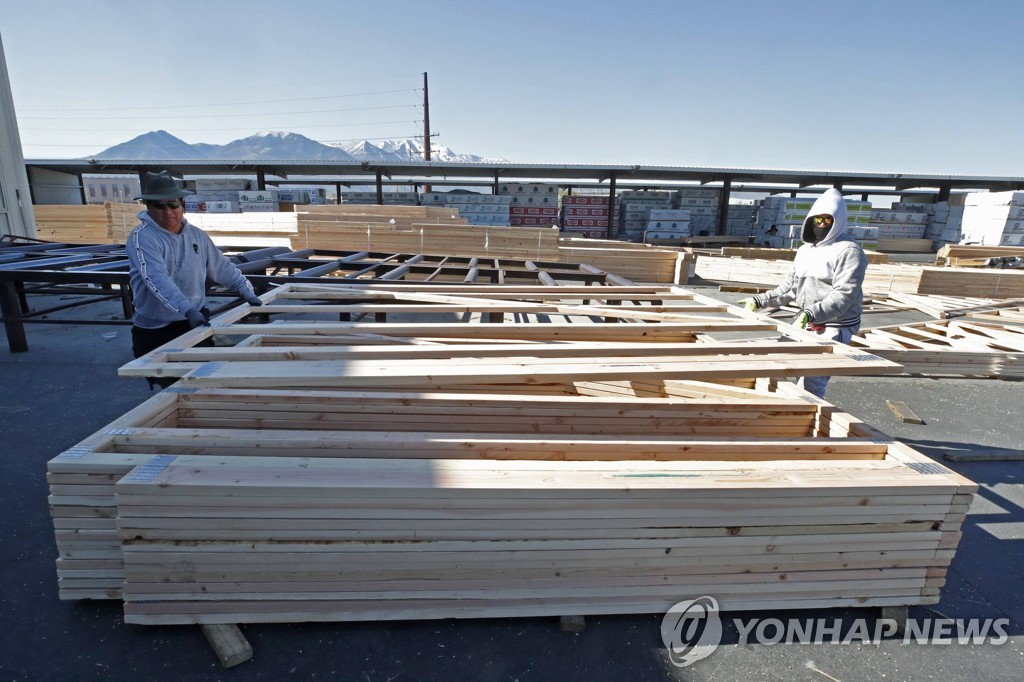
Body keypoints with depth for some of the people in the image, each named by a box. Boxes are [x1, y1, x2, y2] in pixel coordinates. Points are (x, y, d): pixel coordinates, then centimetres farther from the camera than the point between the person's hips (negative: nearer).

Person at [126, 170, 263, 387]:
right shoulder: (142, 238, -17)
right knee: (170, 385, 5)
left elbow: (222, 267, 12)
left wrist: (246, 291, 5)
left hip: (196, 322, 5)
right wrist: (187, 310, -44)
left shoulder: (197, 235, 4)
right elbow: (157, 280, -31)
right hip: (155, 330, -5)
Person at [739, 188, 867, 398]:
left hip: (834, 328, -8)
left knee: (810, 385, -14)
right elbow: (790, 286, 17)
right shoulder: (805, 250, 13)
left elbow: (843, 295, -21)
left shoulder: (849, 251, -11)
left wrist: (812, 314, -34)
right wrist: (759, 301, 6)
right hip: (805, 324, 8)